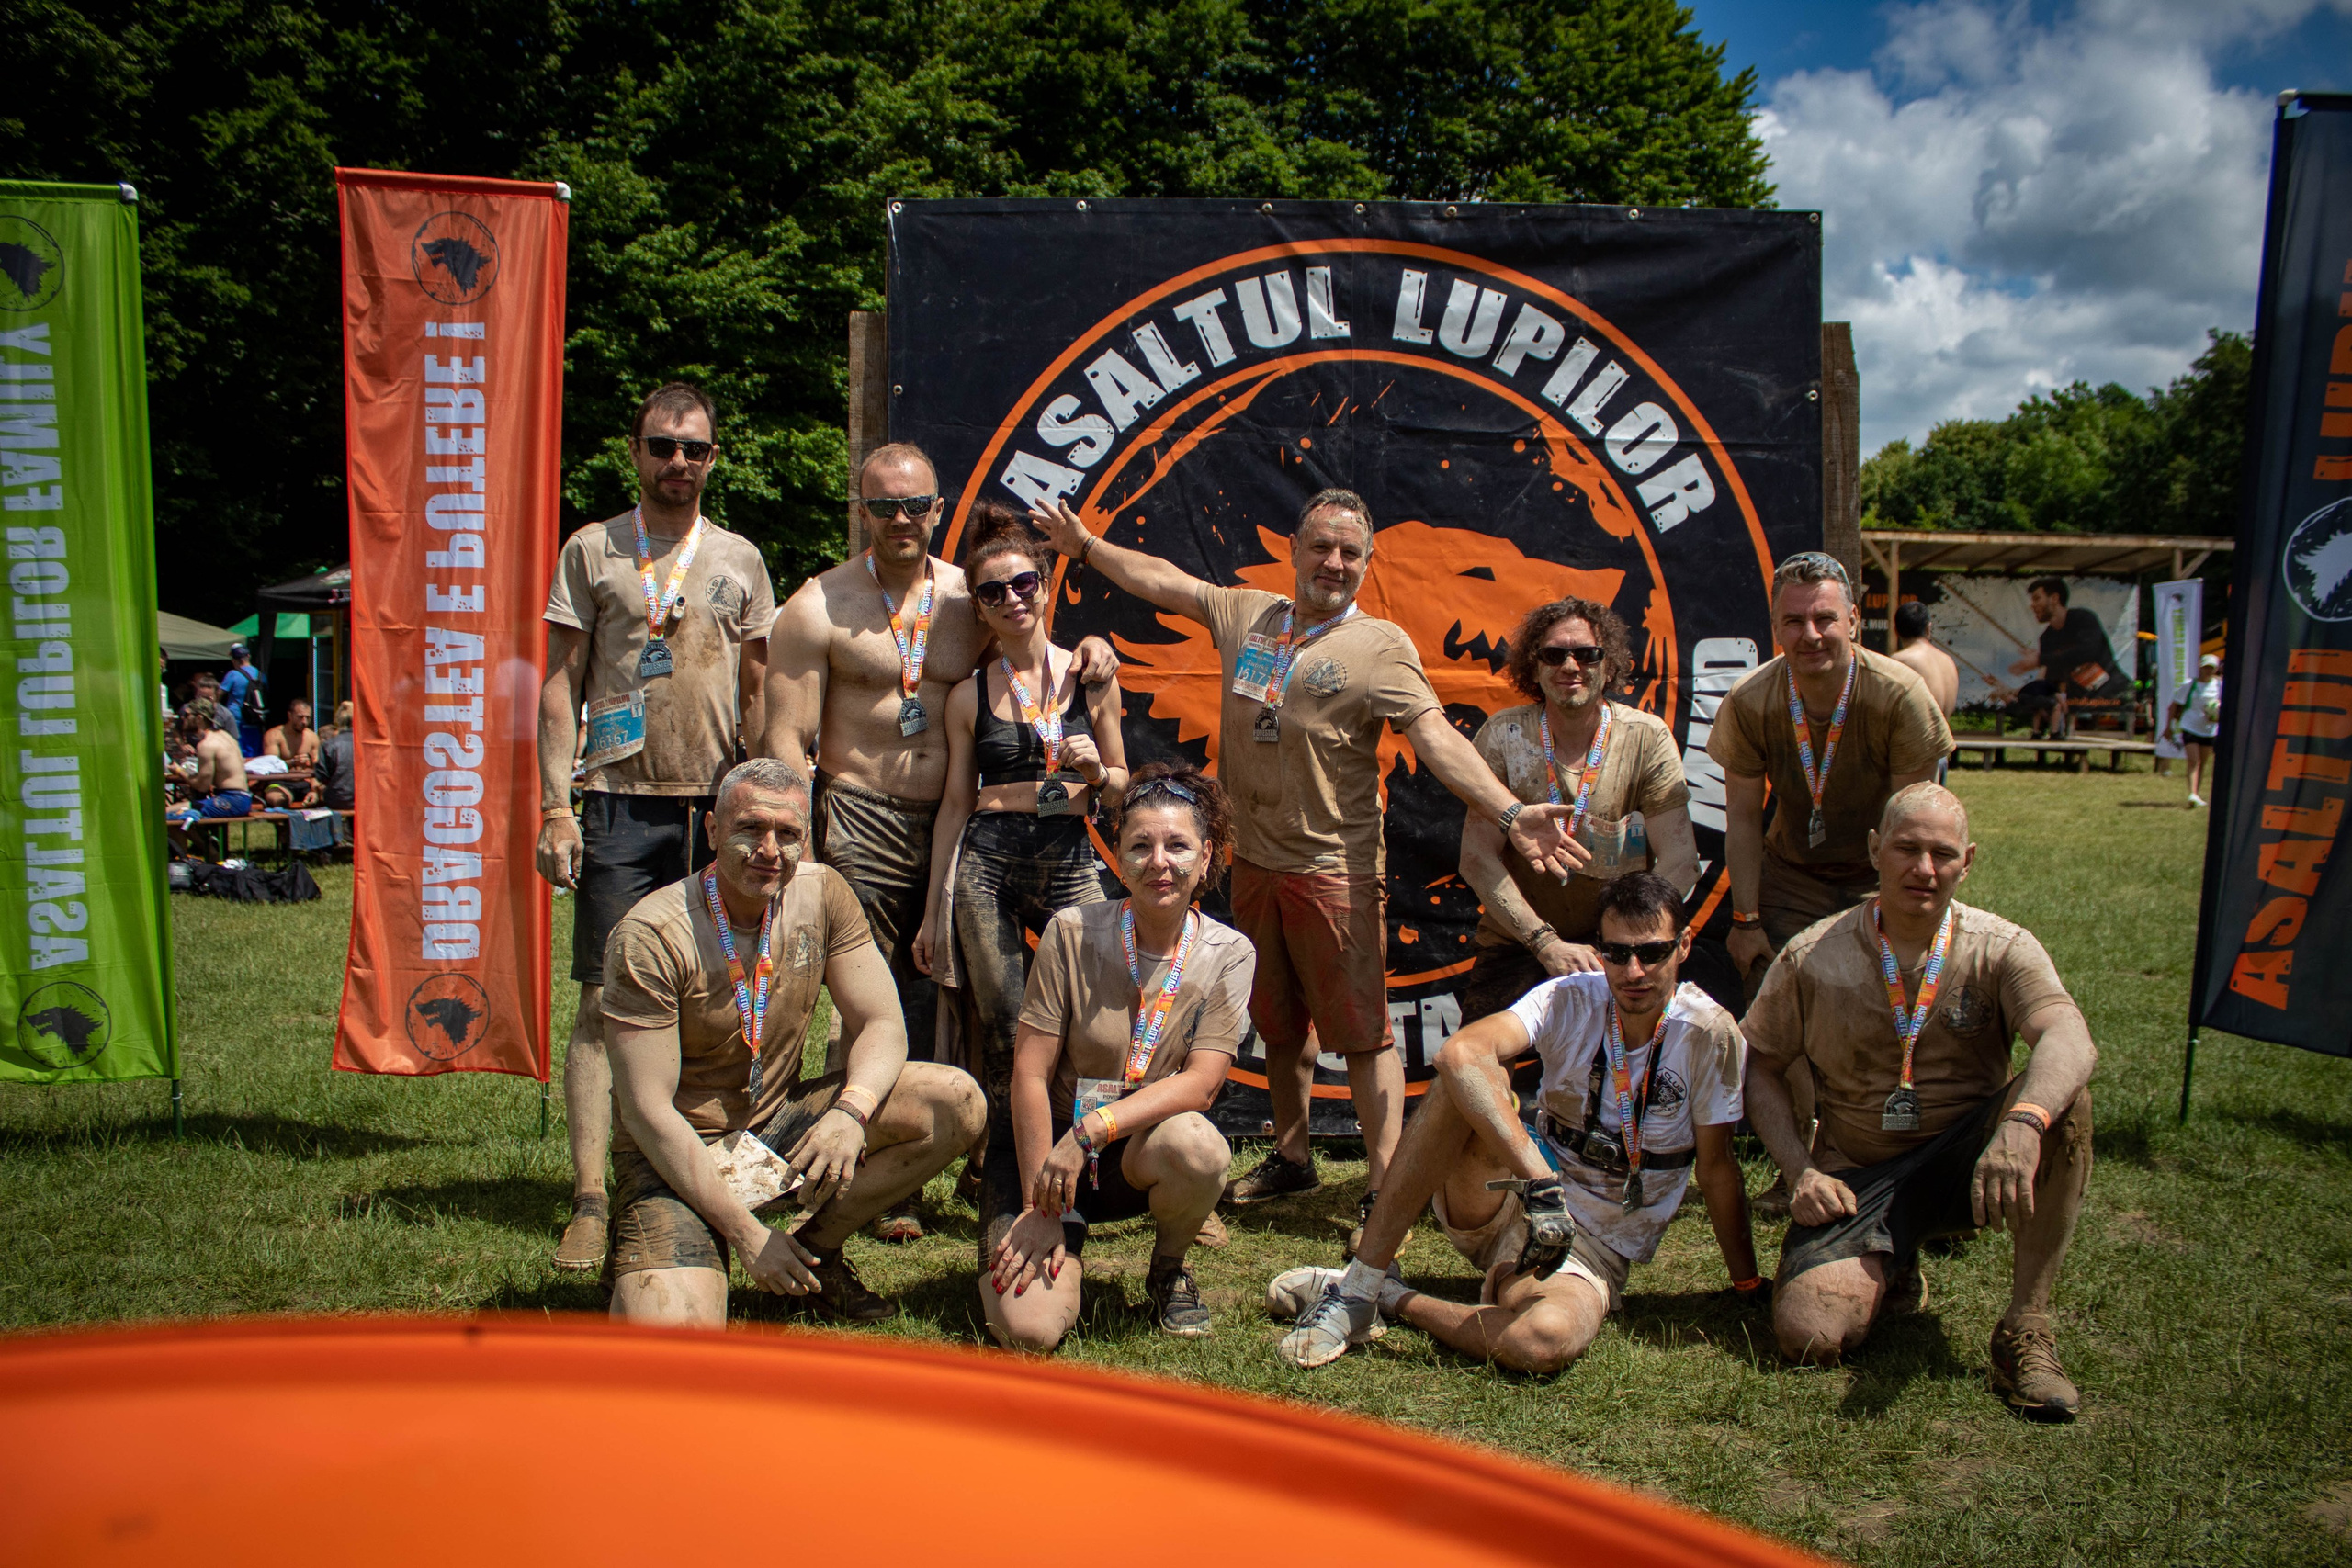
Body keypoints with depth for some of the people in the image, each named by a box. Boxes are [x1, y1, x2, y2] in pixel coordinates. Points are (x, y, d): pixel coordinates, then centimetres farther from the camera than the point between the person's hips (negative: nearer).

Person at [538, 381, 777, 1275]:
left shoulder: (739, 560, 14)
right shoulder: (591, 550, 8)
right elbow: (561, 683, 5)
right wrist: (555, 806, -4)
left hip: (718, 806, 2)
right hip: (622, 804, -2)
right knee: (604, 1003, -5)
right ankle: (590, 1201, -2)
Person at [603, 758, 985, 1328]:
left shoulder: (821, 893, -6)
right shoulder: (650, 936, -20)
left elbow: (881, 1025, -5)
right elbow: (646, 1110, -19)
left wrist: (851, 1112, -28)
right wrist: (745, 1232, -20)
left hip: (782, 1129, 5)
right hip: (678, 1156, -5)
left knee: (956, 1103, -15)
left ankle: (816, 1249, 2)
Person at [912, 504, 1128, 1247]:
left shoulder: (1091, 678, 7)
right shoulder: (971, 694, 7)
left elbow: (1121, 788, 14)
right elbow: (956, 802, 10)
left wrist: (1094, 771, -9)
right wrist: (935, 907, 8)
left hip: (1070, 860, 0)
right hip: (988, 861, 0)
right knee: (1002, 1034, 0)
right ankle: (1006, 1206, 13)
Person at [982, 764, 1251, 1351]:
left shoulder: (1228, 954, -6)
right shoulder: (1072, 932, -11)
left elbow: (1201, 1083, -15)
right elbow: (1030, 1073, -10)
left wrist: (1091, 1129, -28)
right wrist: (1040, 1207, -14)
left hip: (1144, 1153, 1)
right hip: (1050, 1147, -1)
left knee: (1196, 1145, -35)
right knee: (1029, 1329, -22)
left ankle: (1168, 1270, -1)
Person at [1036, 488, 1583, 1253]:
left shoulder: (1380, 645, -7)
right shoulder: (1245, 615, 9)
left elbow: (1436, 737, -17)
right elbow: (1161, 581, 21)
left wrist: (1510, 813, -30)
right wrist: (1084, 545, 26)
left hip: (1335, 868, -6)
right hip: (1254, 861, 6)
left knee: (1361, 1033, -4)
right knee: (1279, 1023, 18)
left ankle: (1385, 1190, 3)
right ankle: (1291, 1158, 33)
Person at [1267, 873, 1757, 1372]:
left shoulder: (1708, 1031, -11)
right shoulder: (1569, 999, -11)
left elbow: (1717, 1166, -1)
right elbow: (1460, 1053, -31)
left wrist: (1749, 1285, 1)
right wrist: (1541, 1181, -41)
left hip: (1593, 1250, -1)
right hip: (1509, 1198, 1)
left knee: (1549, 1339, -38)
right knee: (1472, 1080, -30)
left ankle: (1390, 1299, -11)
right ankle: (1359, 1286, -25)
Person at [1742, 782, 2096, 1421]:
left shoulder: (2000, 950, -7)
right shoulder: (1811, 958, -3)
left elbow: (2070, 1041, -27)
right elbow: (1759, 1066, 5)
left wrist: (2021, 1125, -48)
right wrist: (1801, 1171, -10)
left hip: (1963, 1160, 1)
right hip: (1858, 1176, 0)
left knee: (2062, 1097, -31)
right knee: (1808, 1332, -26)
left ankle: (2025, 1327, -20)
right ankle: (1888, 1274, 13)